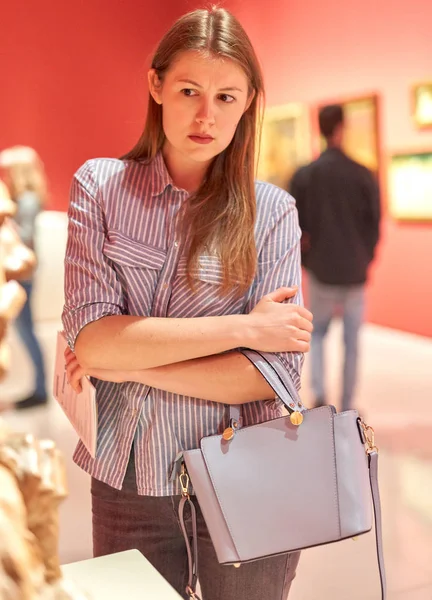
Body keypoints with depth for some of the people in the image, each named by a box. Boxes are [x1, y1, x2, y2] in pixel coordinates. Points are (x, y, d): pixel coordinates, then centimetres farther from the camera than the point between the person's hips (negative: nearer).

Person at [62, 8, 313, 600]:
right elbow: (90, 338, -15)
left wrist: (130, 364, -14)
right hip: (125, 482, 1)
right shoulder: (100, 184, -4)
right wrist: (243, 328, -16)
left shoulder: (271, 211, -6)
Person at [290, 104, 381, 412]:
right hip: (355, 274, -1)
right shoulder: (364, 175, -6)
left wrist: (308, 259, 11)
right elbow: (374, 224, -1)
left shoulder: (303, 175, -3)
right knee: (352, 343, 11)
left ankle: (319, 394, 3)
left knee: (317, 333, 20)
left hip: (321, 271, 1)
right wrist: (364, 260, 12)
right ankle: (347, 409, 16)